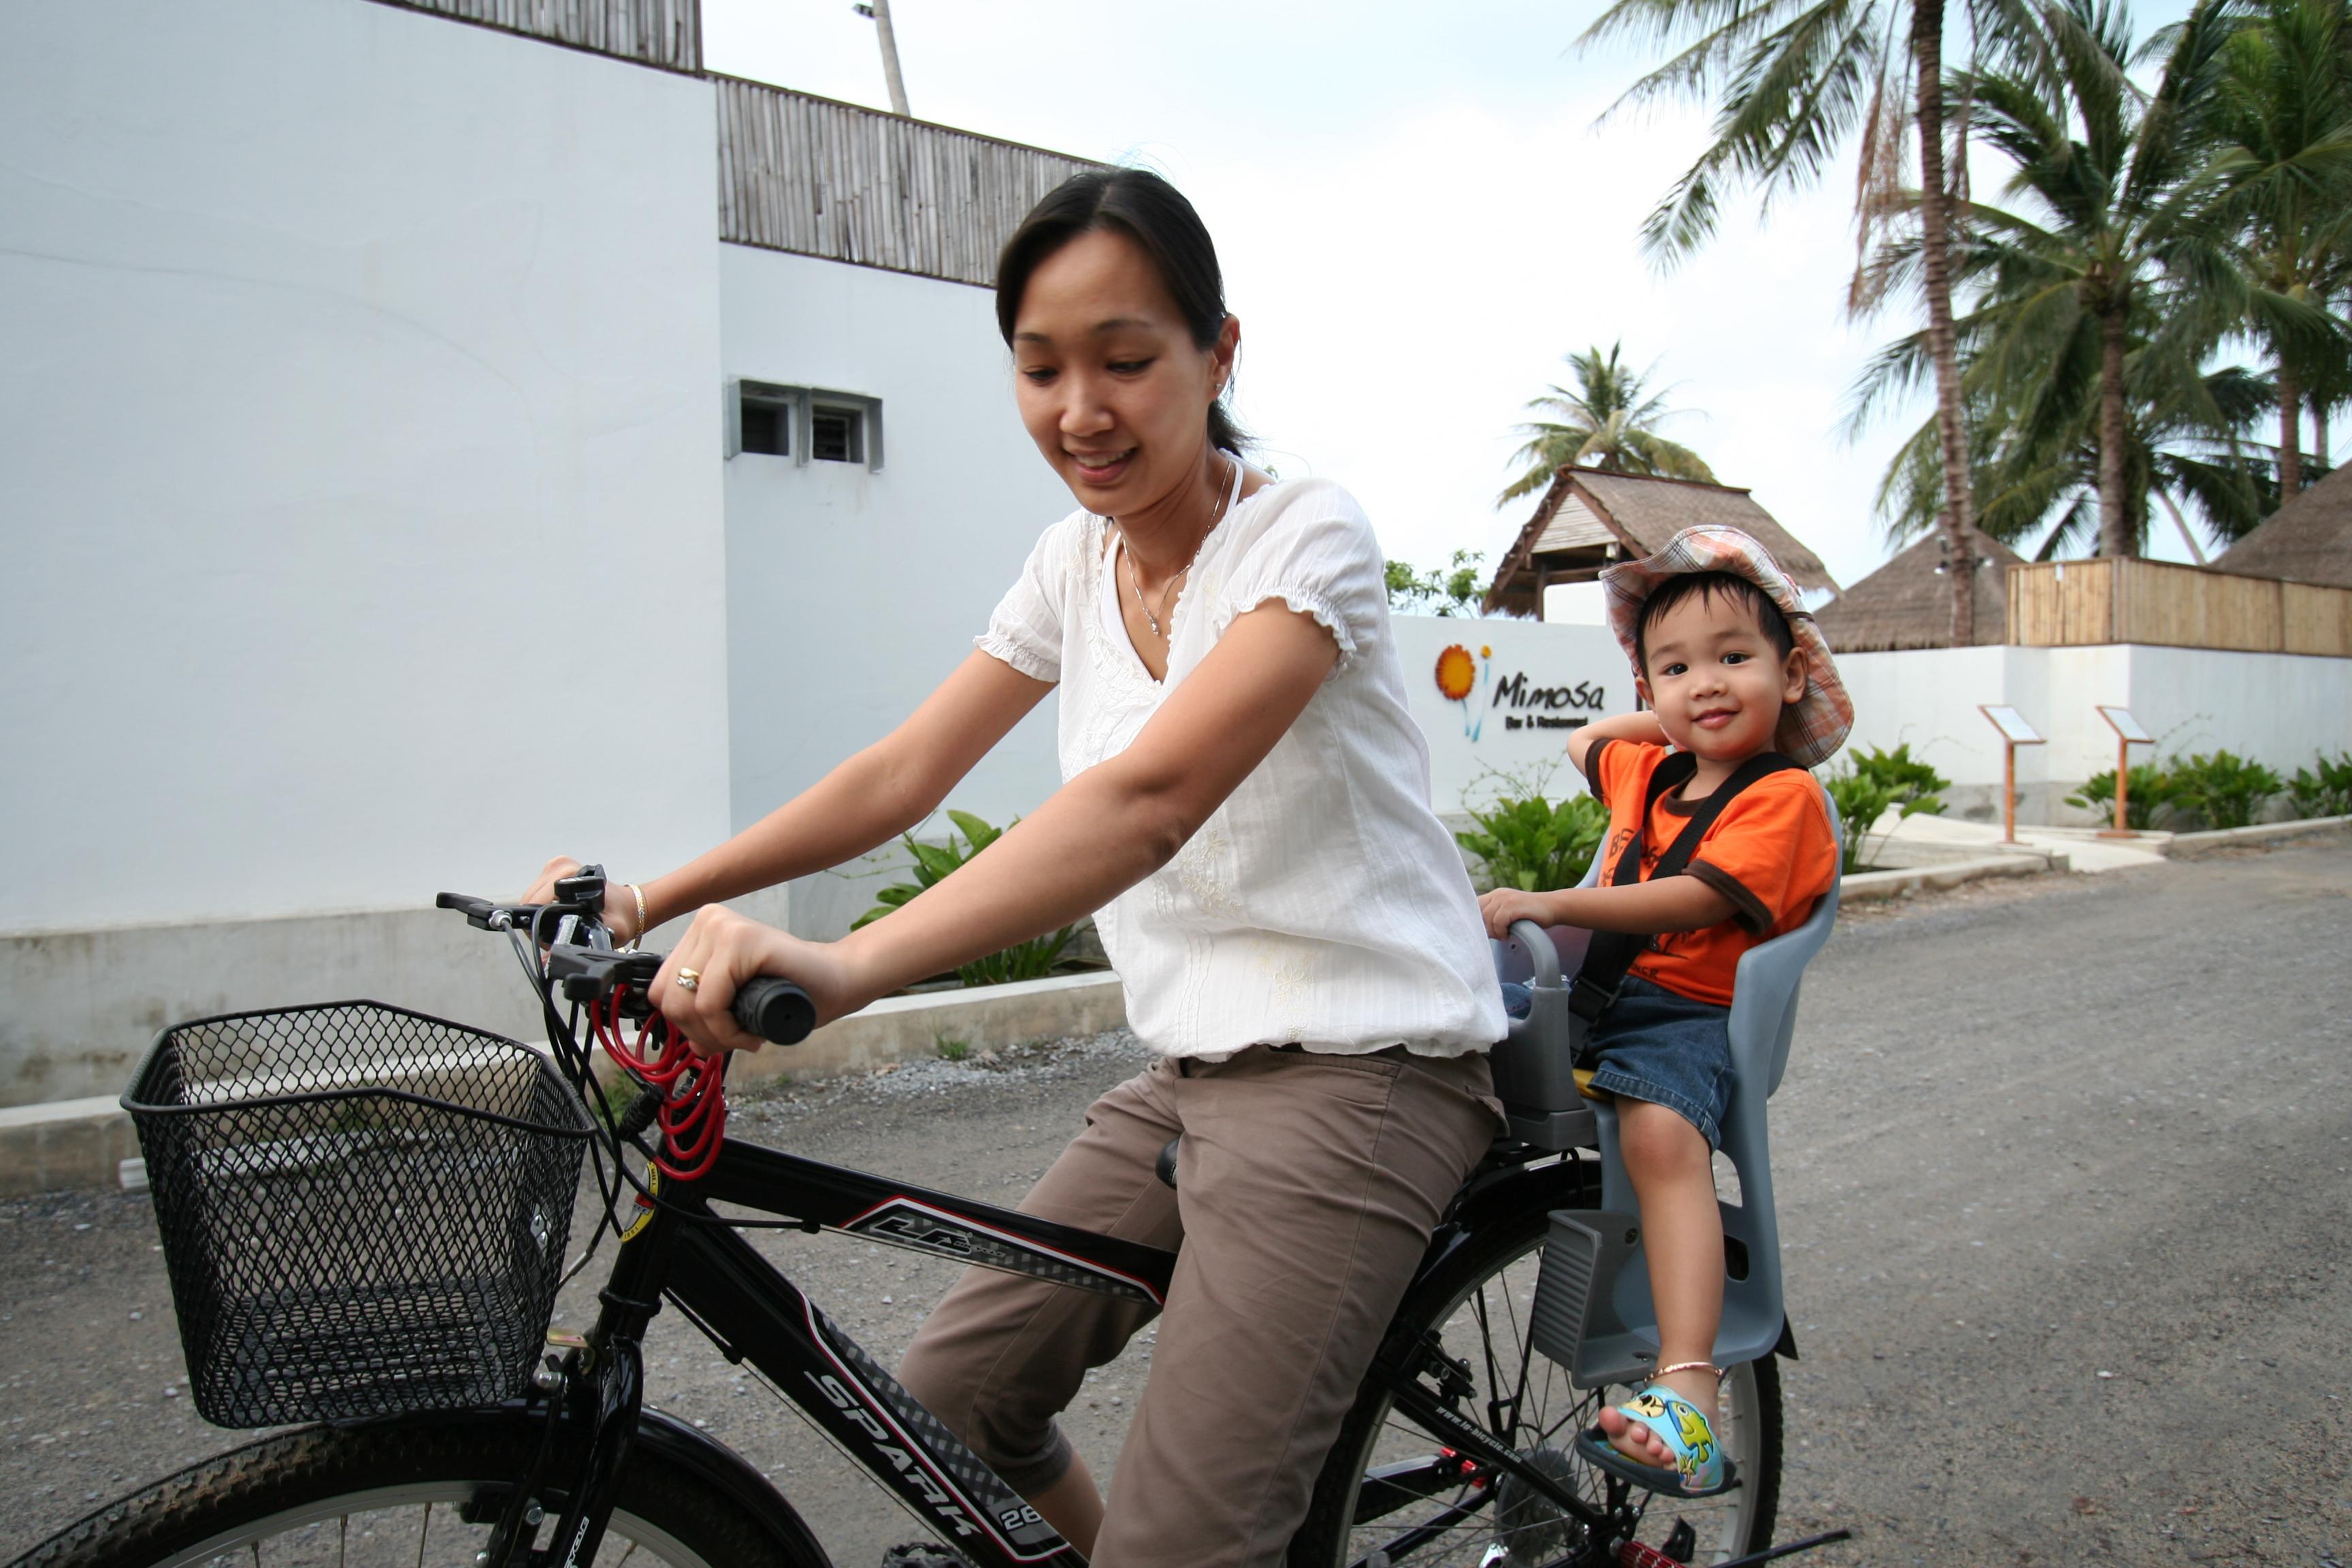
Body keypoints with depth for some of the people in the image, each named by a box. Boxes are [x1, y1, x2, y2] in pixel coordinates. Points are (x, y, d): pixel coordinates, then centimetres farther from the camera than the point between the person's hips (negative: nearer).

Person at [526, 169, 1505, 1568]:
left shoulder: (1306, 534, -15)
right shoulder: (1076, 562, 7)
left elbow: (1151, 797, -31)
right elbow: (908, 770, 4)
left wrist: (849, 966, -43)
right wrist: (654, 899, -5)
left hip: (1365, 1067, -7)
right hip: (1190, 1069, 7)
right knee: (954, 1398, 11)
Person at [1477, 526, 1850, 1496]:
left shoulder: (1782, 794, -6)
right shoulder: (1648, 771, 18)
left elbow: (1694, 901, -19)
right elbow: (1582, 743, 41)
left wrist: (1547, 905, -25)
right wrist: (1663, 718, 26)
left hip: (1687, 1012, -7)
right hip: (1590, 989, 8)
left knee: (1662, 1135, -35)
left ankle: (1688, 1398, -40)